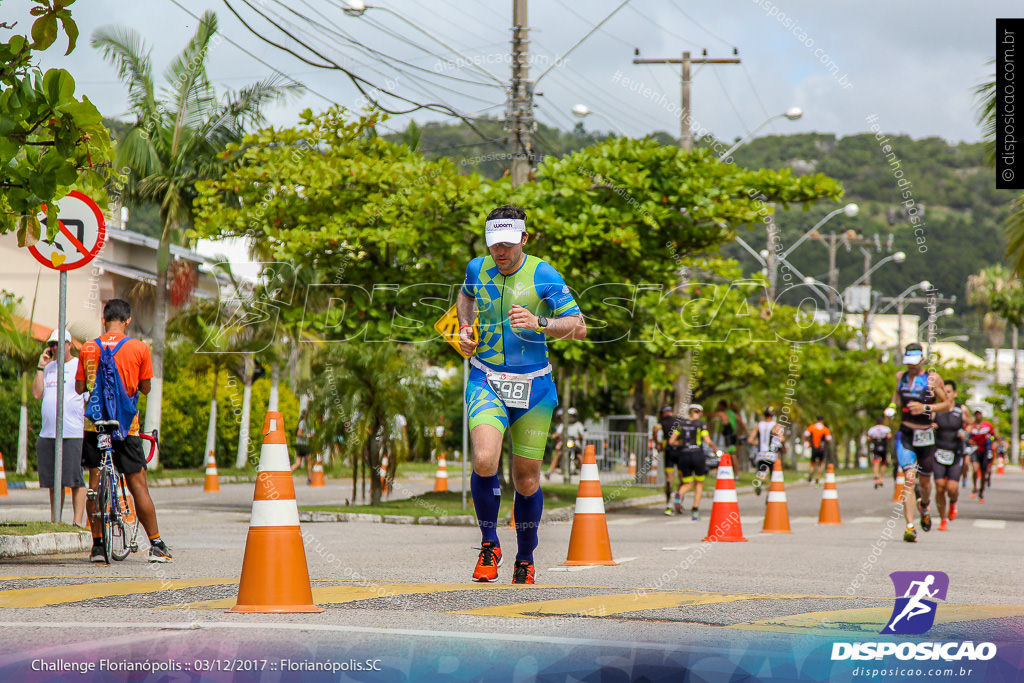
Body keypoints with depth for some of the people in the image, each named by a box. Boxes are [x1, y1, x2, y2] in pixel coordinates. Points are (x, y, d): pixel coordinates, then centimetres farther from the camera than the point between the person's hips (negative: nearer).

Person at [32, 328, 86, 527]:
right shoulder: (49, 367, 18)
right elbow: (37, 393, 10)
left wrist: (87, 423, -9)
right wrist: (41, 367, 5)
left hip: (72, 434, -6)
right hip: (47, 434, 6)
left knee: (75, 480, -8)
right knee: (53, 482, 8)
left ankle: (77, 523, -7)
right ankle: (54, 523, 13)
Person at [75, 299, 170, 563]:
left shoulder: (88, 349, 0)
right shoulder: (139, 348, -4)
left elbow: (79, 388, 4)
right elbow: (145, 388, 4)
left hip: (94, 423, 1)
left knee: (95, 481, 8)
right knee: (137, 482, 3)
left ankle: (97, 544, 7)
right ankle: (156, 545, 5)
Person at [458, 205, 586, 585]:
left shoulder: (543, 275, -9)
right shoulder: (477, 269, 2)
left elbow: (578, 327, -12)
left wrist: (538, 323, -28)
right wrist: (465, 327, 9)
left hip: (533, 384, -1)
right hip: (486, 379, 1)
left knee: (526, 479, 5)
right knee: (484, 461, -23)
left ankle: (525, 559, 27)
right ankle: (489, 545, -2)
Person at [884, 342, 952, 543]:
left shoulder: (933, 379, -4)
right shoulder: (901, 376, 7)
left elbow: (948, 404, -3)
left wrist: (925, 408, -17)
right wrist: (891, 406, 8)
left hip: (925, 436, -1)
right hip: (905, 435, 1)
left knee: (925, 482, 13)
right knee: (909, 479, -16)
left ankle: (924, 507, 48)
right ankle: (910, 527, -20)